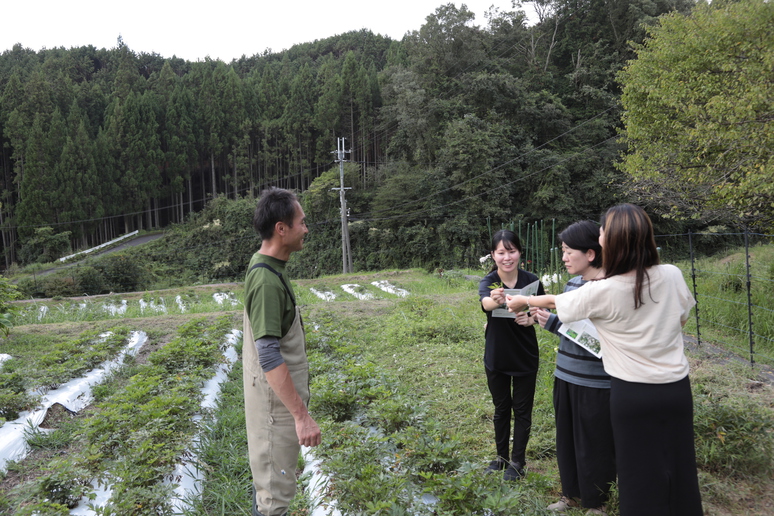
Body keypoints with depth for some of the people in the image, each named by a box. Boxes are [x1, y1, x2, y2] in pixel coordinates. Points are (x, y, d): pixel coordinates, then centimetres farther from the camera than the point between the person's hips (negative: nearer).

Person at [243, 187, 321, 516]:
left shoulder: (264, 266, 4)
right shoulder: (266, 280, -26)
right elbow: (269, 357, -29)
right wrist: (301, 415, -28)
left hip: (276, 393, 9)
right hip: (276, 399, -9)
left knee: (266, 472, 22)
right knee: (276, 487, 3)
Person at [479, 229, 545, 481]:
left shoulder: (531, 281, -11)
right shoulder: (488, 282, -14)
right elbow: (485, 303, -37)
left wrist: (530, 319, -22)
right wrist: (495, 300, -61)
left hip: (525, 358, 0)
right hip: (496, 358, 0)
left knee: (522, 410, 10)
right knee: (501, 409, 16)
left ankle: (518, 461, 27)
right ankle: (501, 456, 34)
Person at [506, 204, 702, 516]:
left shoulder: (601, 292, -19)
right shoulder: (672, 275, -8)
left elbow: (555, 301, -1)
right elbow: (681, 318, 9)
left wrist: (524, 301, 18)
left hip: (632, 393, -4)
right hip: (677, 387, 4)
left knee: (640, 472, 12)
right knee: (680, 469, 18)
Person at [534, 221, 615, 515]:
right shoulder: (573, 283, 6)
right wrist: (550, 321, 0)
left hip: (596, 381, -7)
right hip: (565, 375, 7)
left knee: (594, 444, 9)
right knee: (567, 438, 19)